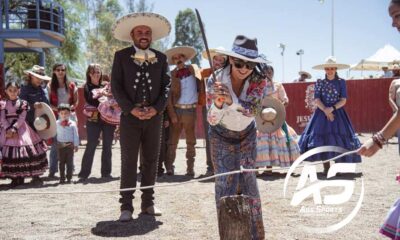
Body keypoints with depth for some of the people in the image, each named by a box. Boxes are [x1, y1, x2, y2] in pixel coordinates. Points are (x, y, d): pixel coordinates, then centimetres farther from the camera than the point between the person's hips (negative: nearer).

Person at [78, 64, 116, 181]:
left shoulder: (104, 86, 14)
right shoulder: (87, 87, 6)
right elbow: (91, 100, -9)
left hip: (108, 118, 3)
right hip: (93, 120, -3)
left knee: (107, 147, 6)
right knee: (91, 146, -6)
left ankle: (106, 172, 15)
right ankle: (84, 173, -1)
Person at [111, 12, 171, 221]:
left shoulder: (160, 58, 9)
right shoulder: (121, 56, 4)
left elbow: (166, 86, 5)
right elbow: (116, 86, -2)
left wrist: (156, 108, -10)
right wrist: (131, 109, -13)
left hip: (154, 116, 3)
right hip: (130, 116, -2)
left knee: (151, 161, 7)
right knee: (128, 162, -2)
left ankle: (148, 203, 16)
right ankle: (126, 206, 2)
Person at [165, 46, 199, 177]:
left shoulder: (192, 69, 7)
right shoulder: (172, 75, 2)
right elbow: (168, 96, -1)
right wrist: (172, 114, -8)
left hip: (190, 109, 1)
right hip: (177, 109, -1)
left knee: (191, 141, 5)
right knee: (172, 140, 1)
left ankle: (190, 168, 9)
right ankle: (169, 167, 3)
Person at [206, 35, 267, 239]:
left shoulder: (258, 81, -21)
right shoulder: (216, 81, -24)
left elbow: (253, 109, -35)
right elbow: (212, 120, -25)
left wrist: (231, 101, -52)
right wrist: (218, 103, -46)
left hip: (246, 136, 1)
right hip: (222, 137, -1)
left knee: (247, 181, -2)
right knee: (225, 184, -4)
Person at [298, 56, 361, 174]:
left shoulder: (341, 82, 2)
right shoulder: (320, 83, 4)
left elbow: (343, 100, -4)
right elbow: (317, 99, -2)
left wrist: (332, 108, -17)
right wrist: (325, 110, -16)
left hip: (337, 113, -1)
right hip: (322, 113, 1)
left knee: (338, 140, -7)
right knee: (322, 139, -4)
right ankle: (326, 167, 3)